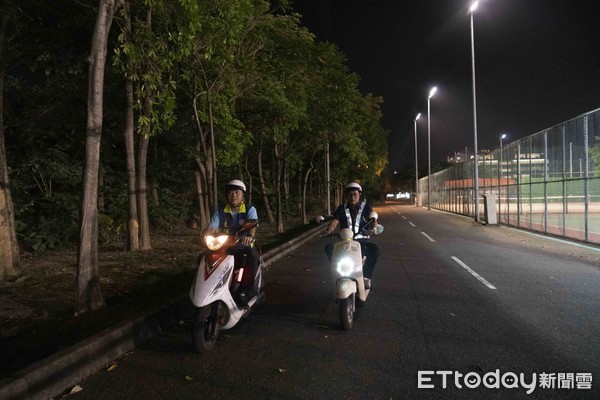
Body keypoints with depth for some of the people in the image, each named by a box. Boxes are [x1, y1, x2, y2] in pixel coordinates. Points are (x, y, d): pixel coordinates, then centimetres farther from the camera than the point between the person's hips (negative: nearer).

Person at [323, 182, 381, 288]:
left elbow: (373, 219, -10)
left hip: (362, 240, -1)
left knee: (376, 248, -31)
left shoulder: (366, 207, 7)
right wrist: (329, 230, -27)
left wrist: (374, 227, -34)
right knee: (329, 247, -25)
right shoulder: (342, 208, 10)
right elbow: (334, 221, -4)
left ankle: (366, 276, -18)